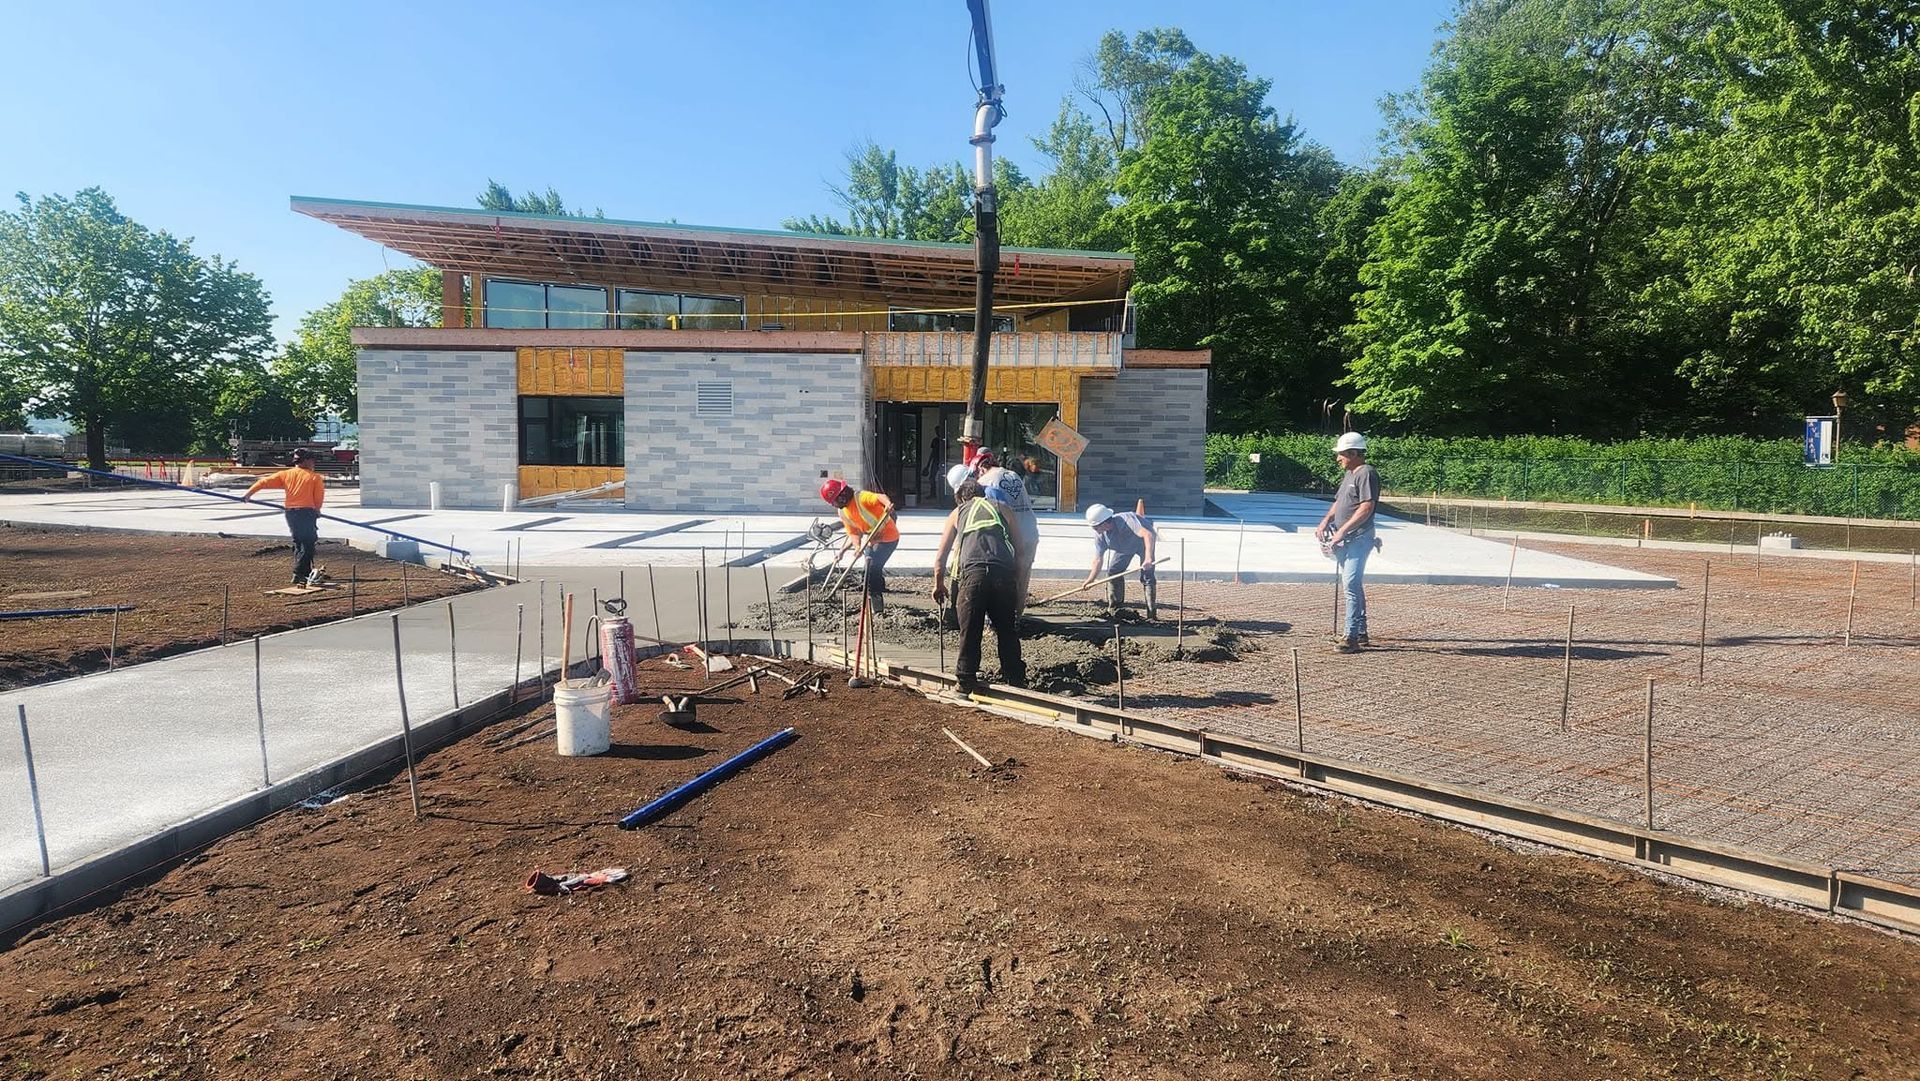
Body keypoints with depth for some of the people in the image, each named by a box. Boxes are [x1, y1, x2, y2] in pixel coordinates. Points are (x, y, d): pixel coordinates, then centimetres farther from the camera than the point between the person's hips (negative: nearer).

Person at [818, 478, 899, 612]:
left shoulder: (861, 497, -23)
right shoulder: (843, 512, 2)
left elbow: (880, 496, -41)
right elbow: (853, 533, 3)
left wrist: (888, 505, -64)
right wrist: (842, 551, -15)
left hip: (888, 536, -9)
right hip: (873, 540, 9)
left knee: (872, 568, -16)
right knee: (872, 570, 20)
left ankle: (876, 605, -6)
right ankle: (879, 601, 41)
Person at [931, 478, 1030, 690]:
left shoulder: (957, 513, 25)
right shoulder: (1002, 508, 25)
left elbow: (940, 557, 23)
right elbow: (1021, 545, 18)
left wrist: (939, 585, 35)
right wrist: (1017, 574, 28)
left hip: (971, 571, -1)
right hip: (1003, 573, 1)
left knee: (969, 630, 8)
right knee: (1007, 629, 13)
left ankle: (967, 679, 10)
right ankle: (1015, 677, 21)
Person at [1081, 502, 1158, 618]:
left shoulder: (1126, 519, -43)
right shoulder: (1099, 534, -23)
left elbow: (1148, 534, -54)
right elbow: (1098, 559, -17)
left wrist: (1148, 558, -66)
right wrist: (1090, 579, -26)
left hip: (1143, 541, -6)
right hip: (1124, 547, 6)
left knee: (1147, 576, -14)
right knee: (1113, 571, -4)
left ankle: (1152, 615, -7)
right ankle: (1114, 610, 8)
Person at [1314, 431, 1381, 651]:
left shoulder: (1367, 474, -12)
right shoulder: (1349, 475, 18)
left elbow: (1366, 508, -21)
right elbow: (1338, 503, 24)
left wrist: (1342, 530, -21)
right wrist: (1325, 522, 8)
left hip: (1358, 539, -10)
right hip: (1345, 540, 10)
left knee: (1350, 586, -13)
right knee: (1353, 585, 16)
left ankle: (1350, 636, -12)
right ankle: (1359, 631, 27)